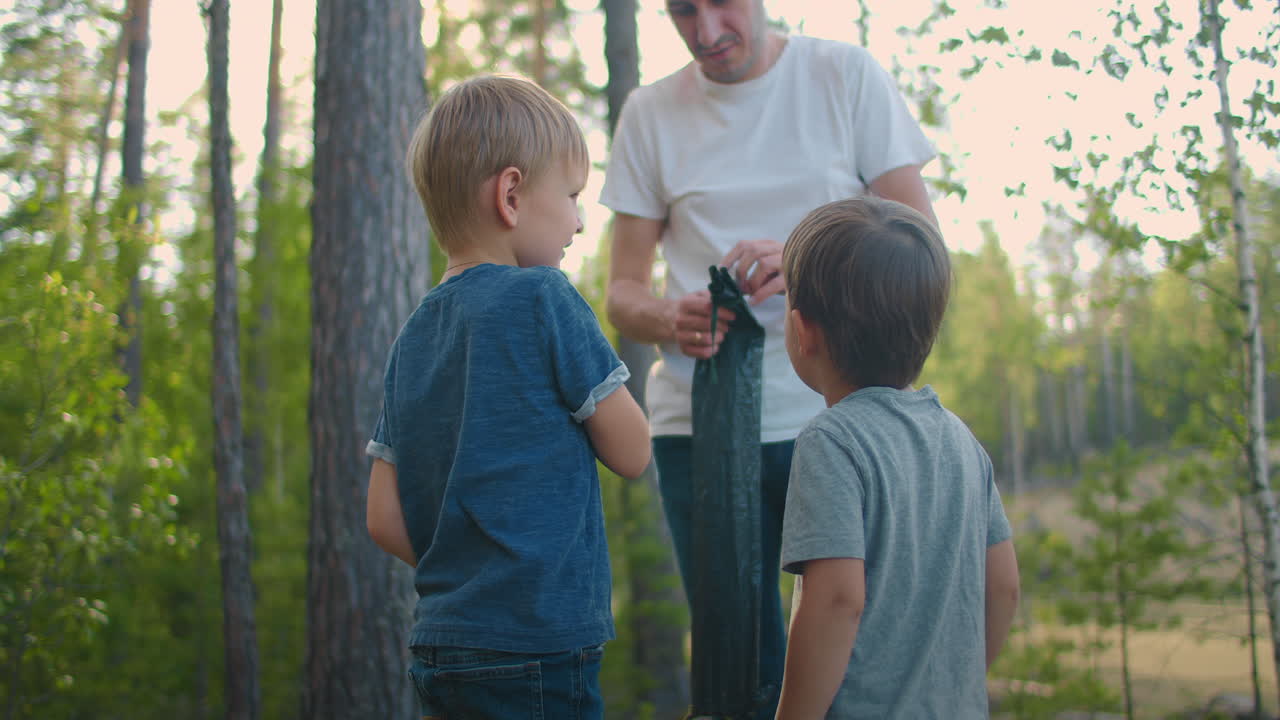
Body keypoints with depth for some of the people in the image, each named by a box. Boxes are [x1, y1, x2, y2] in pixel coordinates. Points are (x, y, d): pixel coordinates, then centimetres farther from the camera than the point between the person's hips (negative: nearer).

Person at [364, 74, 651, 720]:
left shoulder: (413, 335, 9)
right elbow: (631, 451, -3)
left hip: (438, 643, 7)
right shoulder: (541, 298, -11)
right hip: (533, 651, -7)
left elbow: (384, 520, 9)